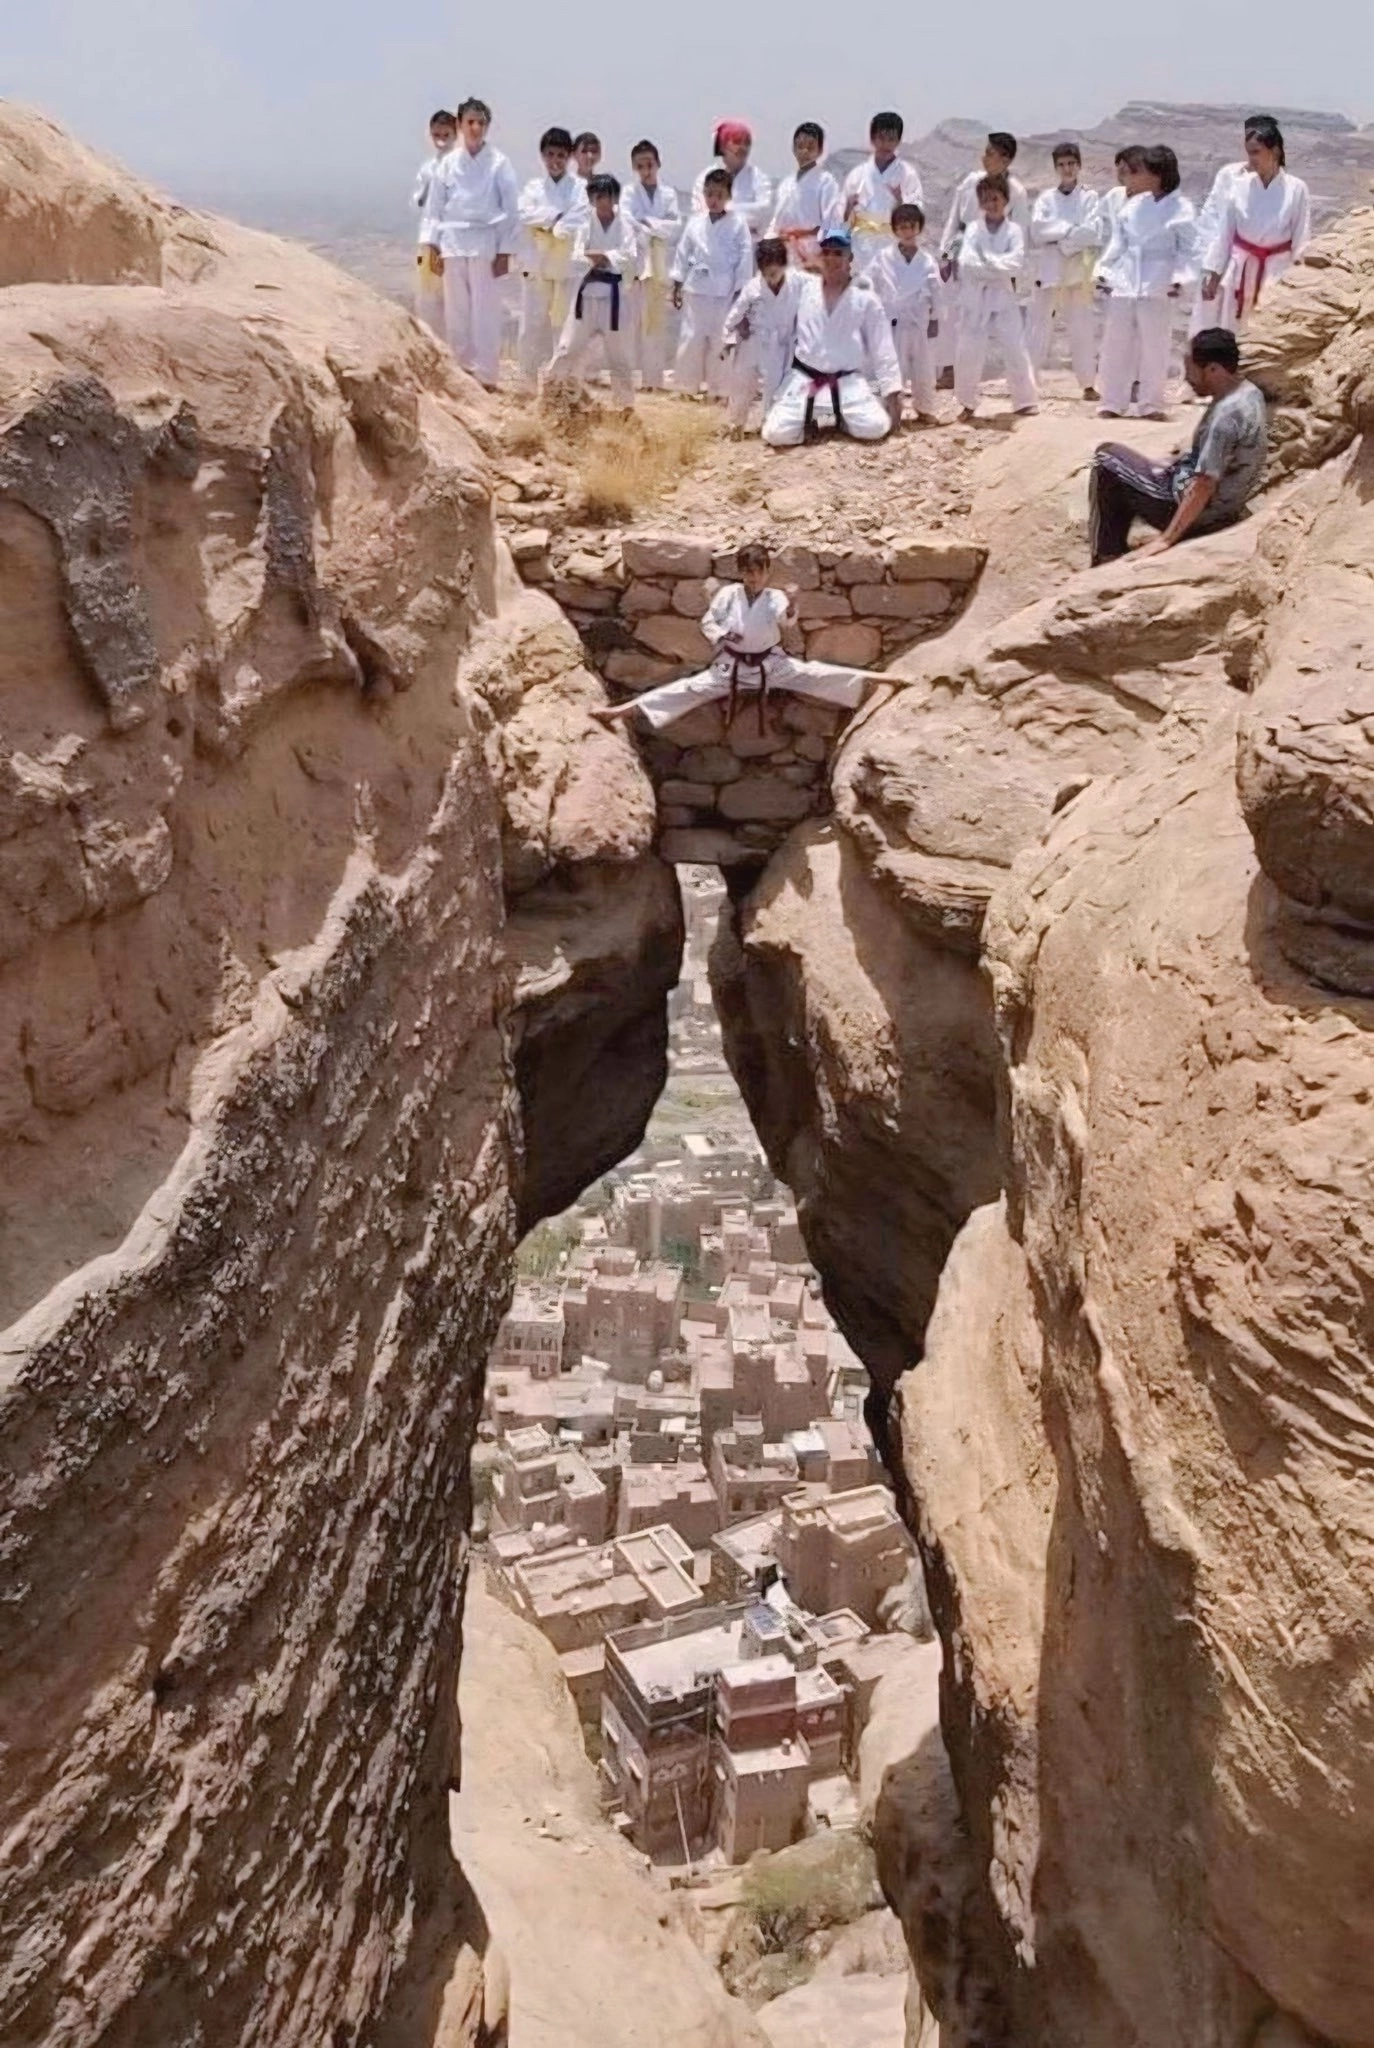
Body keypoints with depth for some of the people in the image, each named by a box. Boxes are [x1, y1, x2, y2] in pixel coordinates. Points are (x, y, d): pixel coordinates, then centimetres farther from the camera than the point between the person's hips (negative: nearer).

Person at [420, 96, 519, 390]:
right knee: (455, 313, 5)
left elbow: (510, 210, 0)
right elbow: (434, 206, 8)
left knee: (485, 312, -4)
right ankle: (463, 372, 15)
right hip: (452, 244, 3)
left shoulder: (498, 164, -1)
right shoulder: (449, 163, 6)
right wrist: (432, 245, 1)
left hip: (485, 244, -3)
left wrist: (504, 252, -5)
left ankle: (486, 376, 1)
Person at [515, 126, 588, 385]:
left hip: (568, 264, -2)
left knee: (566, 322, 0)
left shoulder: (580, 187, 4)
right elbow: (525, 215, -5)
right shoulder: (533, 187, 11)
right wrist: (557, 216, -12)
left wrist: (547, 225, -11)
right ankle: (529, 377, 10)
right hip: (536, 263, 2)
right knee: (533, 322, 1)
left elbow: (578, 223, -10)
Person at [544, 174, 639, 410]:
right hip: (588, 294, 1)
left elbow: (630, 258, -16)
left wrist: (604, 257, -30)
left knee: (619, 356, 9)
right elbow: (577, 259, -9)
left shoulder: (626, 226, -1)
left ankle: (624, 404, 22)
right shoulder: (586, 224, 3)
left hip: (617, 295, -1)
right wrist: (594, 259, -29)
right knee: (568, 349, 2)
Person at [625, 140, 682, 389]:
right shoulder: (629, 195, 3)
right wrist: (659, 229, -10)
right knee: (636, 321, -8)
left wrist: (649, 223, -9)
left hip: (661, 266, 3)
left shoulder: (669, 194, 9)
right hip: (636, 262, -3)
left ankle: (655, 377, 11)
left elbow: (676, 227, -1)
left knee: (658, 322, 6)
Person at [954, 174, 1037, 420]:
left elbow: (1016, 264, -14)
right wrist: (999, 268, -18)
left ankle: (1025, 401, 10)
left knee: (1016, 349, -1)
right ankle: (968, 403, 16)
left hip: (1003, 298, 0)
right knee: (967, 352, 2)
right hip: (974, 299, 1)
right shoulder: (973, 229, 0)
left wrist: (986, 261, -20)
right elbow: (966, 262, -14)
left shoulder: (1013, 231, -1)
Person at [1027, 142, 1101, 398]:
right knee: (1037, 327, 0)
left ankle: (1088, 384, 10)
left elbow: (1093, 233, -10)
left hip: (1079, 272, -1)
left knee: (1083, 329, 3)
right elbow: (1037, 230, -8)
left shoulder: (1089, 198, 3)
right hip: (1048, 271, 1)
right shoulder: (1045, 198, 7)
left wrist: (1060, 239, -13)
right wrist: (1071, 229, -13)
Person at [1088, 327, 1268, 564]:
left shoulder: (1226, 415, -28)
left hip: (1200, 511, -10)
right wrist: (1178, 462, 18)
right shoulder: (1250, 392, 1)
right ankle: (1115, 554, 23)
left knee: (1107, 459, 1)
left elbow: (1204, 486, -30)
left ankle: (1107, 559, 6)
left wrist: (1166, 540, -27)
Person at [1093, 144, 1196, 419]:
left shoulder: (1181, 209, -5)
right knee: (1116, 344, 6)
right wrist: (1105, 271, 8)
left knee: (1154, 348, 1)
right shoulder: (1134, 205, 9)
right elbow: (1118, 242, 14)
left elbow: (1189, 250, -5)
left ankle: (1151, 404, 10)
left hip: (1157, 286, -4)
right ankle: (1112, 402, 14)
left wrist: (1180, 279, -16)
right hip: (1124, 283, 5)